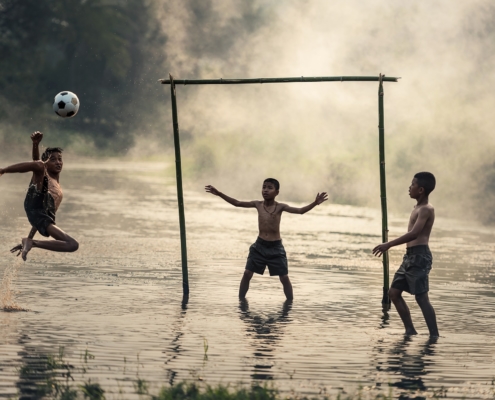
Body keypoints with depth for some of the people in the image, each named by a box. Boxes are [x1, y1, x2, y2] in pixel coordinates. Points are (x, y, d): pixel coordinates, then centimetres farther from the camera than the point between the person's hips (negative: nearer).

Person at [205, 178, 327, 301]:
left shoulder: (280, 207, -8)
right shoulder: (258, 204, 0)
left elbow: (300, 211, -18)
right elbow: (237, 203, 4)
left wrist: (315, 203, -34)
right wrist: (219, 194, -1)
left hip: (276, 247, -2)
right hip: (259, 246, 2)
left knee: (284, 278, -1)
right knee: (247, 274, -2)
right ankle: (241, 300, 8)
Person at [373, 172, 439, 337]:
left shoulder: (426, 209, -13)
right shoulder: (418, 208, 18)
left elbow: (414, 233, -25)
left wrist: (389, 244, -28)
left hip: (419, 257, -10)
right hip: (410, 256, 10)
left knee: (421, 298, -11)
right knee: (394, 292, 10)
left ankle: (434, 336, -9)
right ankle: (410, 331, 15)